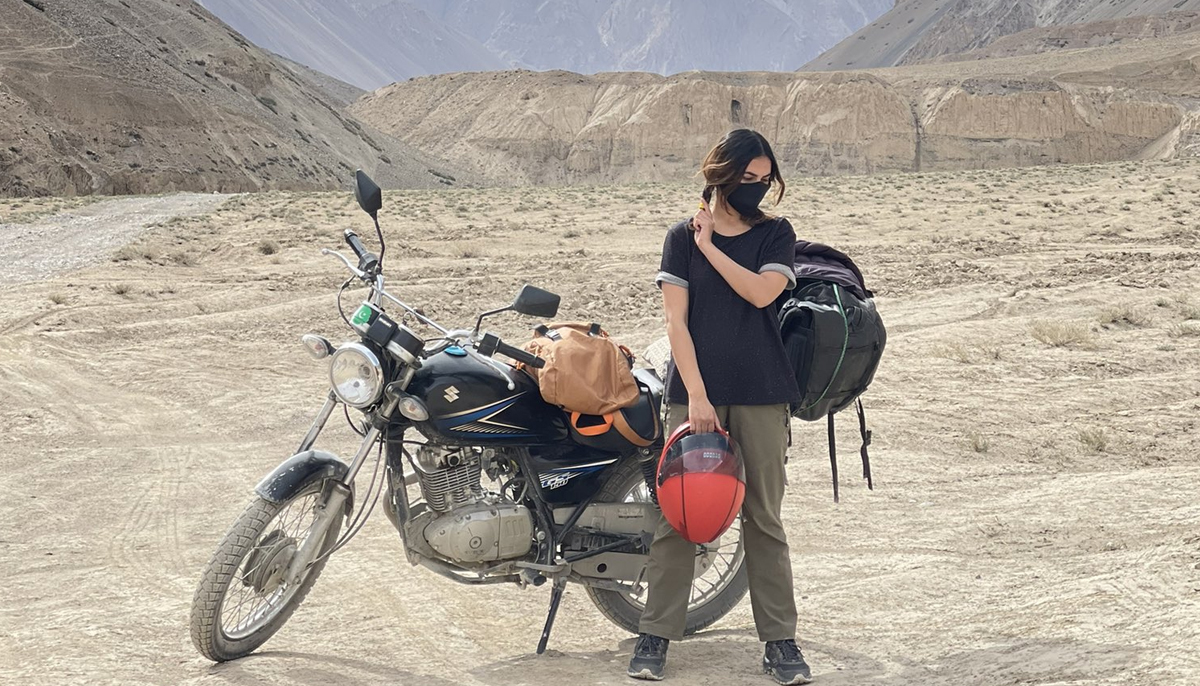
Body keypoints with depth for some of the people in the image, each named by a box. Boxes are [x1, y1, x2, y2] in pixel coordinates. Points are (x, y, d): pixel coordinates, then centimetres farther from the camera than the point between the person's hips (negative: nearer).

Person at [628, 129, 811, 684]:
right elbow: (676, 321, -3)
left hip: (762, 395, 1)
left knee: (764, 517, 4)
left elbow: (761, 292, -11)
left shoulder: (776, 234, 8)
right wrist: (696, 396, -11)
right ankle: (655, 636, 8)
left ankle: (779, 640, 9)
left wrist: (710, 247, -6)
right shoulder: (682, 237, 4)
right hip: (694, 392, -1)